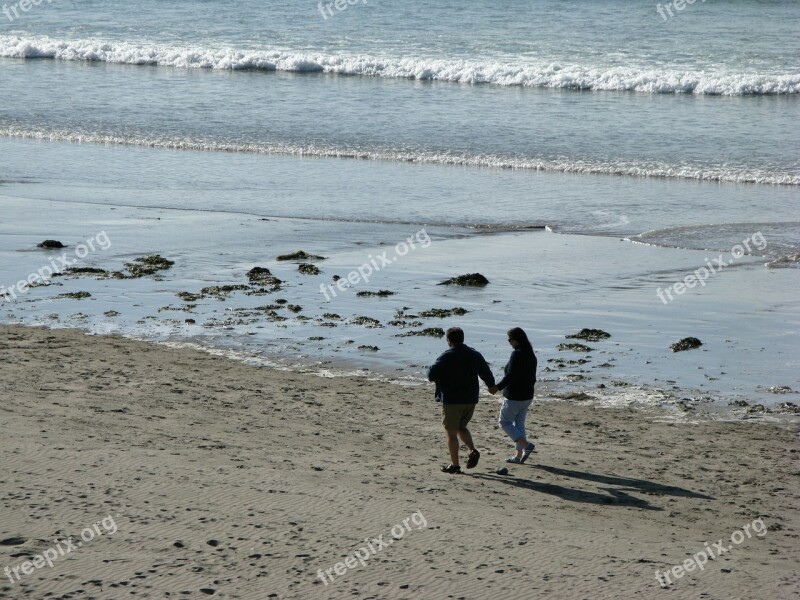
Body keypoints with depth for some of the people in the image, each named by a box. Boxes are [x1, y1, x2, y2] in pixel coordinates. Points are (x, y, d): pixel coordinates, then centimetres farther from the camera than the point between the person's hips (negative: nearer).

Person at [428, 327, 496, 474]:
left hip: (452, 400, -6)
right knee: (461, 427, 22)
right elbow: (487, 373, 14)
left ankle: (454, 464, 2)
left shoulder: (447, 356, -11)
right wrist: (491, 385, 35)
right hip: (470, 399, 6)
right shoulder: (475, 355, 6)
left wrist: (431, 370, 10)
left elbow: (432, 375, -15)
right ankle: (473, 450, -1)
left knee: (451, 432, 3)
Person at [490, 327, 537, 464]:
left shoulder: (517, 354, -19)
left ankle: (526, 445, -14)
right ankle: (519, 456, 14)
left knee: (505, 422, 3)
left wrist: (498, 387, -32)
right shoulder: (531, 355, 7)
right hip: (527, 396, 8)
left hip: (514, 396, -8)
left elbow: (511, 375, -27)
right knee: (519, 423, 15)